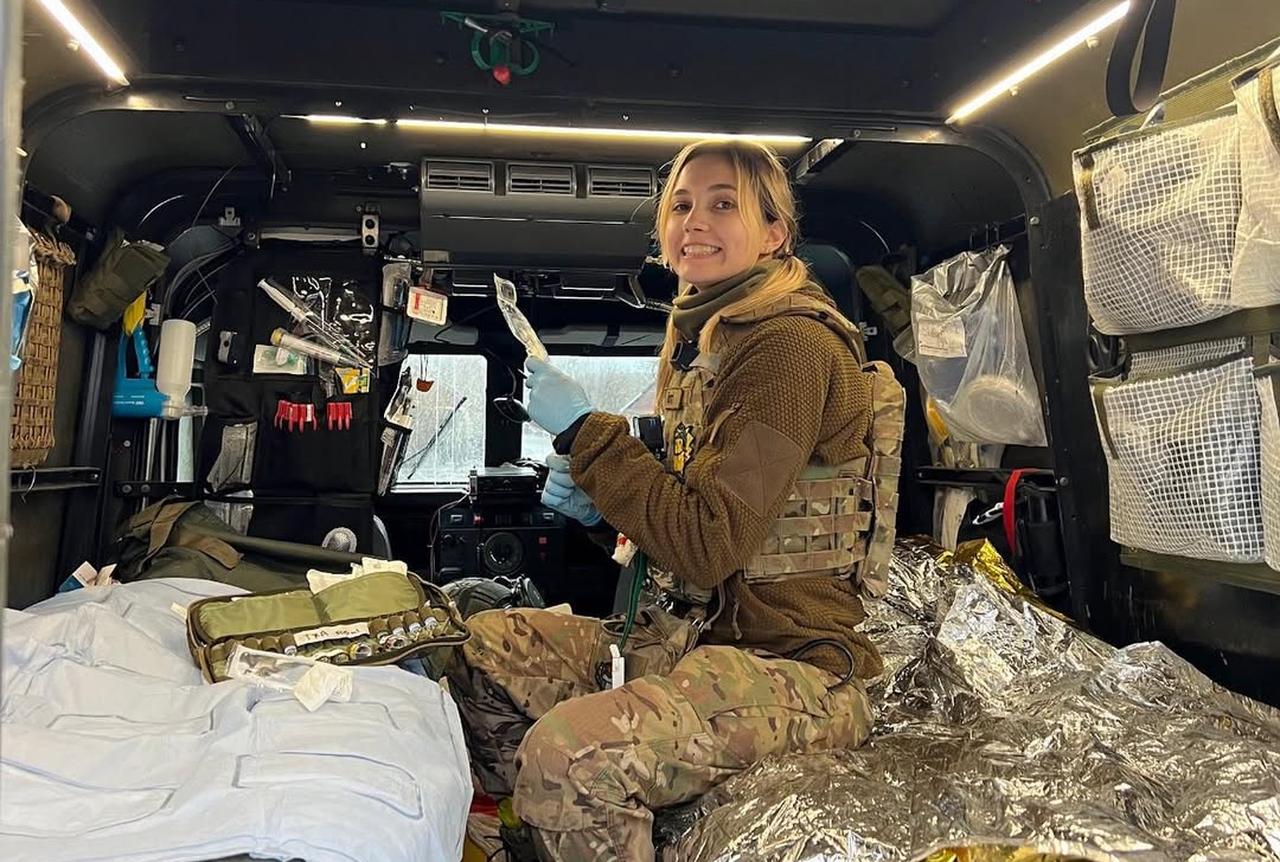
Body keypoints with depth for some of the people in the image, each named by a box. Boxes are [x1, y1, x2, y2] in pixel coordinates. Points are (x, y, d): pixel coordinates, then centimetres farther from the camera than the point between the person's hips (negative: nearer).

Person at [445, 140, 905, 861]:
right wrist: (597, 497, 2)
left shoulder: (789, 345, -16)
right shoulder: (706, 337, 12)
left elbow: (708, 545, -22)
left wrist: (583, 429, -16)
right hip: (691, 635, 9)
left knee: (571, 754, -32)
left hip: (790, 664, -9)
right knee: (482, 648, 8)